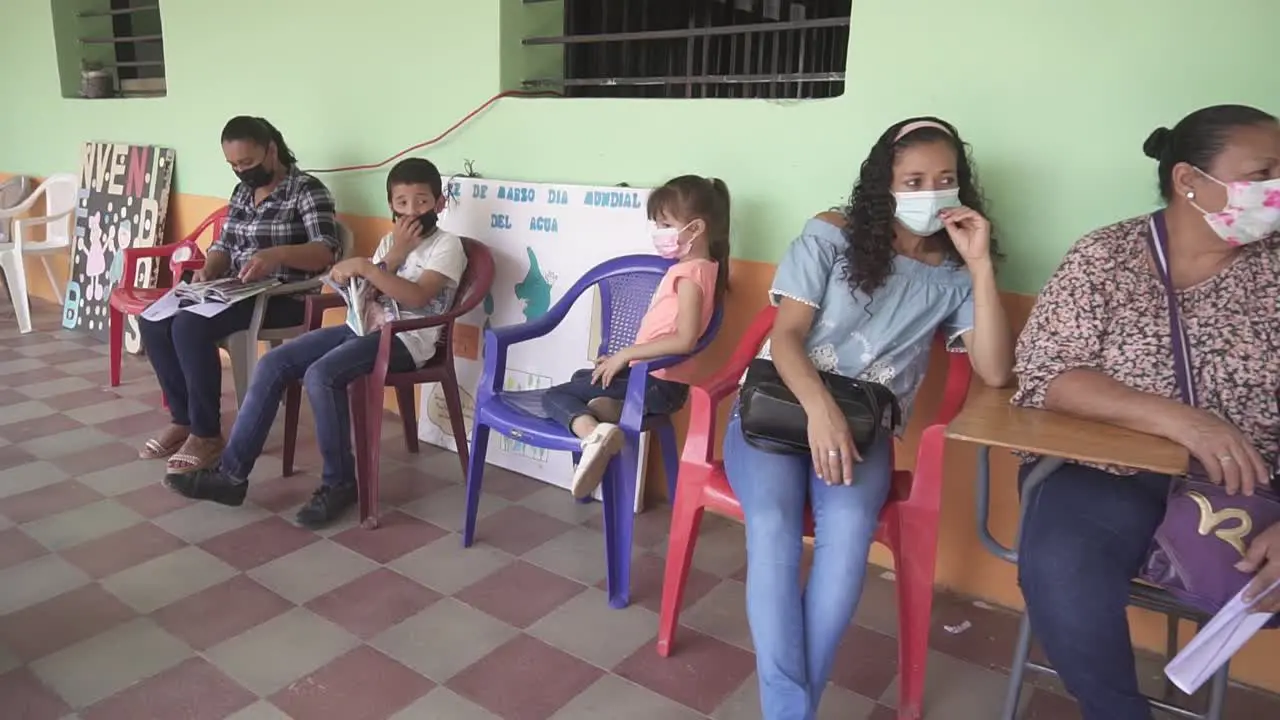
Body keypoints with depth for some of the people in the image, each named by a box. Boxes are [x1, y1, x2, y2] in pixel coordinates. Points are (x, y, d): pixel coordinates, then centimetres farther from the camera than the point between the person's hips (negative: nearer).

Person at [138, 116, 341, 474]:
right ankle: (183, 419, 2)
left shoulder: (307, 190, -9)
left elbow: (327, 252, -21)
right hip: (235, 290, 8)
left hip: (283, 299, -8)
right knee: (153, 320, -10)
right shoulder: (242, 192, 15)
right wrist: (207, 270, -5)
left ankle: (206, 433, -15)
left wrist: (278, 254, -38)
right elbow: (225, 246, 17)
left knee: (190, 325, -28)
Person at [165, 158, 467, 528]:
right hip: (363, 326, 8)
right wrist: (394, 255, -3)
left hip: (404, 338, -8)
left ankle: (340, 482, -14)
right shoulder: (390, 240, 19)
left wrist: (364, 266, -21)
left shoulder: (447, 244, -3)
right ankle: (232, 473, -2)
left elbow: (417, 296, -20)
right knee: (272, 364, -7)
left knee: (321, 374, -30)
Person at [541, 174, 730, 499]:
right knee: (581, 377, 27)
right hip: (658, 379, 10)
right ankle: (607, 407, -4)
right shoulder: (697, 268, 12)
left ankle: (592, 433, -33)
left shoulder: (689, 272, -17)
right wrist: (624, 358, 10)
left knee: (555, 395, -6)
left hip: (657, 383, -10)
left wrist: (626, 354, -22)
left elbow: (685, 339, -29)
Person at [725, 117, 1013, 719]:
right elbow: (785, 336, -9)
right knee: (772, 525, -31)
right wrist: (819, 408, -27)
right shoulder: (830, 236, -1)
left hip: (863, 426, 1)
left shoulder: (953, 275, 6)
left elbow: (995, 372, -6)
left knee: (849, 525, -31)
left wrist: (981, 266, -12)